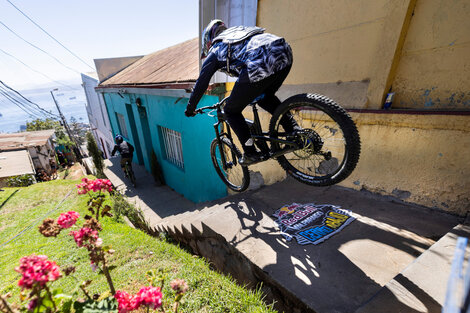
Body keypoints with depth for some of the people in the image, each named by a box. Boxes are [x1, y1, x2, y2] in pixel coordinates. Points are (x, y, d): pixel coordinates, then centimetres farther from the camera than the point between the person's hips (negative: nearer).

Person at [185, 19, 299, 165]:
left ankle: (251, 153, 11)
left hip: (260, 66, -7)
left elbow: (201, 83, 22)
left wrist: (190, 108, 37)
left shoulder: (215, 51, 21)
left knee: (231, 111, 12)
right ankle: (294, 130, 23)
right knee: (265, 97, 33)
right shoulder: (238, 32, 40)